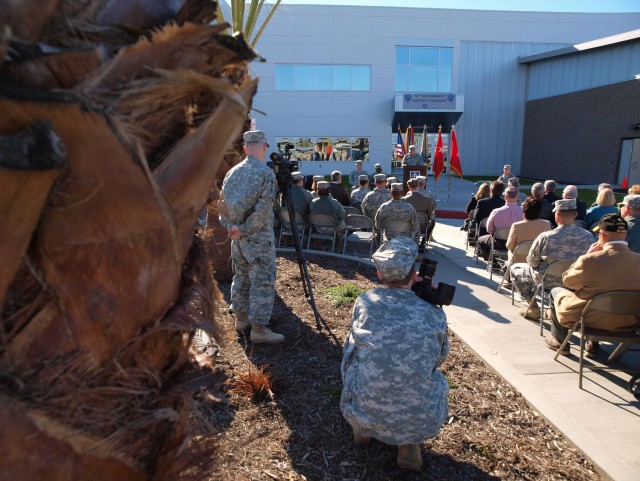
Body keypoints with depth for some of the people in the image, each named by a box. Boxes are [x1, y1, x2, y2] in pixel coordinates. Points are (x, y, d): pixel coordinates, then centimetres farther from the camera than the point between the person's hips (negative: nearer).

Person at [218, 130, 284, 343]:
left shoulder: (232, 172, 8)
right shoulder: (266, 173, -13)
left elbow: (222, 203, 7)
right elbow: (263, 210, -20)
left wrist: (231, 226, -1)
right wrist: (246, 229, -13)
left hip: (237, 238, 7)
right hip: (258, 238, -7)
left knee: (241, 277, 18)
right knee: (263, 281, 0)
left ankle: (241, 318, 31)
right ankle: (259, 329, 4)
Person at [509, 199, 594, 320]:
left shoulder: (545, 237, -24)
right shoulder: (589, 236, -14)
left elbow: (532, 262, -13)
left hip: (548, 281, -4)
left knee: (515, 268, 18)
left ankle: (533, 308, 17)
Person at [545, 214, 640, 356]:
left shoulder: (590, 260, -27)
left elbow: (567, 281, -9)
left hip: (592, 320, -5)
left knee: (556, 291, 20)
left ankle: (559, 341, 33)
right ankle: (593, 343, 37)